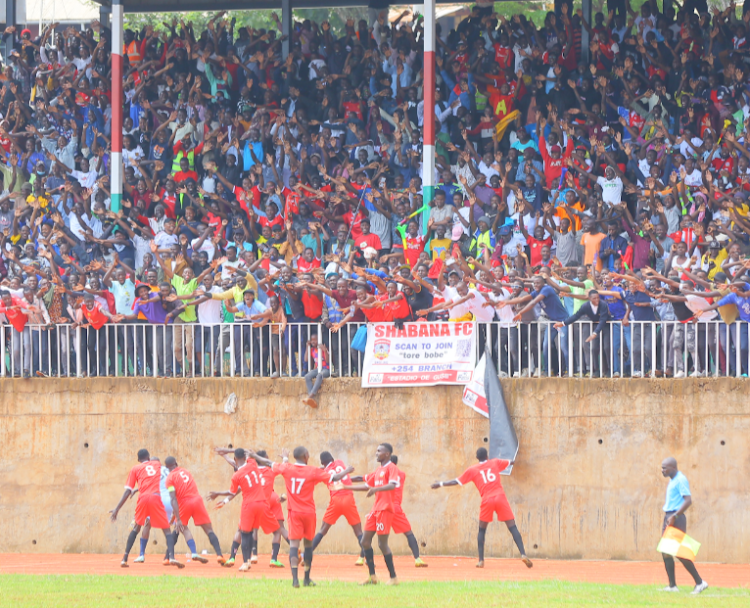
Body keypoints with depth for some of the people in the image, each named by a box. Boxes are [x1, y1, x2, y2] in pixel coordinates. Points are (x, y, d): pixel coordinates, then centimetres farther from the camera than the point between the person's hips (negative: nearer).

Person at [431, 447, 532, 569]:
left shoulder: (472, 470, 12)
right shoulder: (495, 462, 17)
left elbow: (456, 482, 14)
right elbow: (510, 462, 36)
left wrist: (440, 484, 28)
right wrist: (514, 461, 60)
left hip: (487, 500, 0)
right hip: (501, 497, 0)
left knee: (482, 530, 16)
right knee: (513, 528, 1)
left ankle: (481, 560, 7)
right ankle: (523, 554, -15)